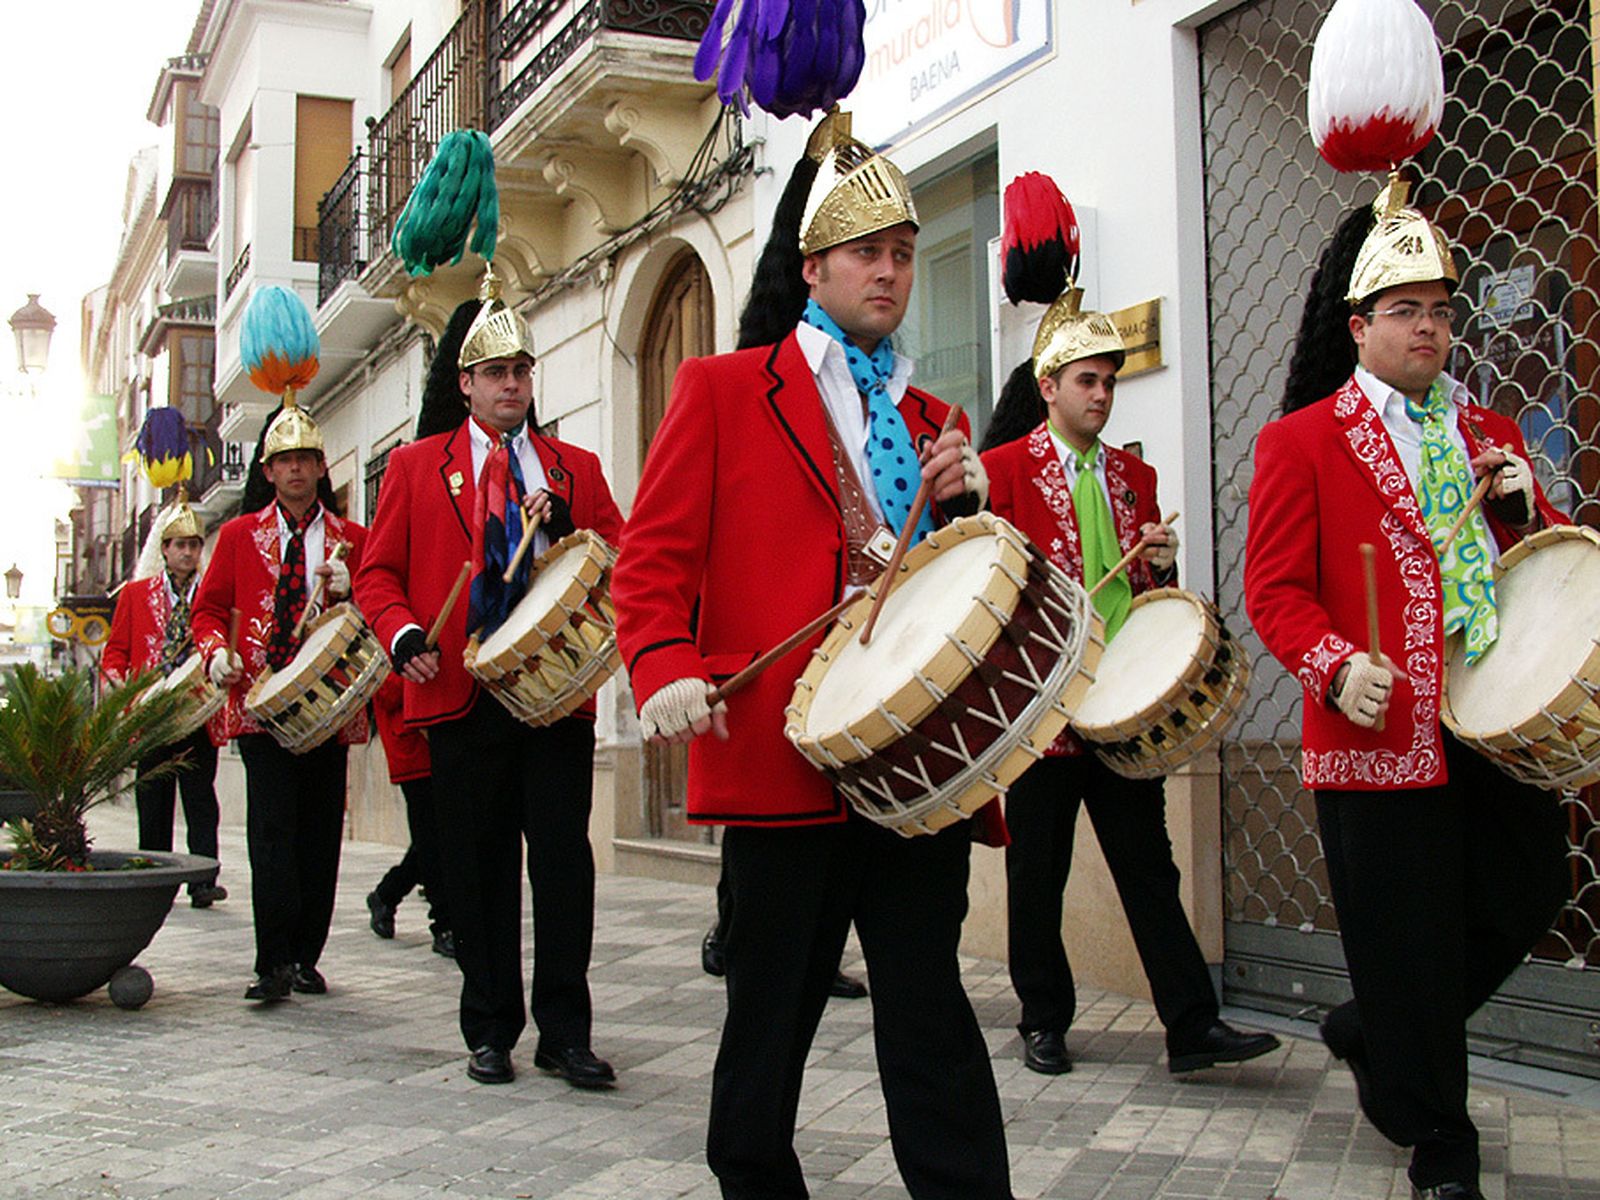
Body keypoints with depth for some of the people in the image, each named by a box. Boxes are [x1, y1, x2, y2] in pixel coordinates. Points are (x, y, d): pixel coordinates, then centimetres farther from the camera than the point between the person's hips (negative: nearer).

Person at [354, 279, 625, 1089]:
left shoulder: (575, 468, 13)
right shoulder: (416, 466, 10)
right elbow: (378, 573, 8)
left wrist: (572, 532, -8)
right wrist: (402, 635, -11)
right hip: (462, 695, -1)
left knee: (564, 860, -1)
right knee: (479, 866, 5)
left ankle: (565, 1032, 8)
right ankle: (489, 1031, 18)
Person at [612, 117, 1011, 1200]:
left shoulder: (931, 421, 19)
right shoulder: (725, 391, 6)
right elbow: (655, 555, -2)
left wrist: (963, 505, 0)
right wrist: (666, 670, -20)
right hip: (781, 750, -3)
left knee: (929, 1008, 5)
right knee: (774, 1005, 8)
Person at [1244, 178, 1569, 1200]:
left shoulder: (1490, 436, 15)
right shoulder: (1302, 442, -1)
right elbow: (1275, 590, -6)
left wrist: (1523, 509, -2)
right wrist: (1337, 667, -23)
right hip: (1385, 728, -6)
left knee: (1528, 894, 10)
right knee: (1409, 935, 1)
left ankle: (1375, 1031, 34)